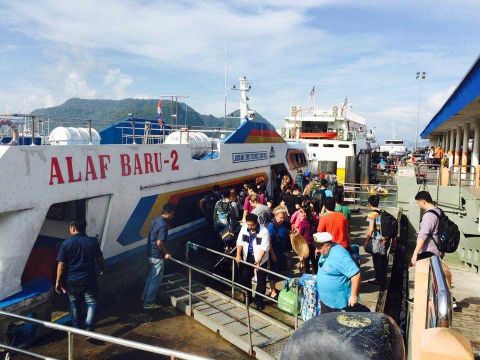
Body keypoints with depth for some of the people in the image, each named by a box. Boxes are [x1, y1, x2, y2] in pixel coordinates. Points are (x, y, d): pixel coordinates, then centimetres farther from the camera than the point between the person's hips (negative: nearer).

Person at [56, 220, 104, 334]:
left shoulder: (66, 244, -9)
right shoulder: (92, 241, -5)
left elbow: (61, 265, -8)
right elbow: (100, 259, 4)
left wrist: (58, 281, 0)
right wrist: (101, 269, 24)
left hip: (72, 281, 1)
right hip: (89, 279, -1)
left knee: (74, 304, 19)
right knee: (91, 303, 8)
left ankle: (77, 328, 31)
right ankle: (89, 329, -4)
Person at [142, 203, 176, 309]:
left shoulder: (156, 220, 5)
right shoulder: (163, 225, -24)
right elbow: (159, 243, -27)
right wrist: (166, 253, -13)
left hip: (150, 253, 10)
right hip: (157, 256, -10)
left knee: (152, 275, 25)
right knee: (156, 279, 2)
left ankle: (145, 296, 38)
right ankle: (148, 303, 10)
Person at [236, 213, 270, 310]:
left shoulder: (264, 231, -21)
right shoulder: (244, 228, -8)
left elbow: (264, 248, -24)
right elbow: (240, 242, -3)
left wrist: (258, 261, -32)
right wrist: (238, 255, -16)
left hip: (260, 259, -4)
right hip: (247, 257, 4)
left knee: (261, 281, 5)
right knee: (244, 278, 13)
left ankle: (259, 301, 21)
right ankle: (247, 297, 33)